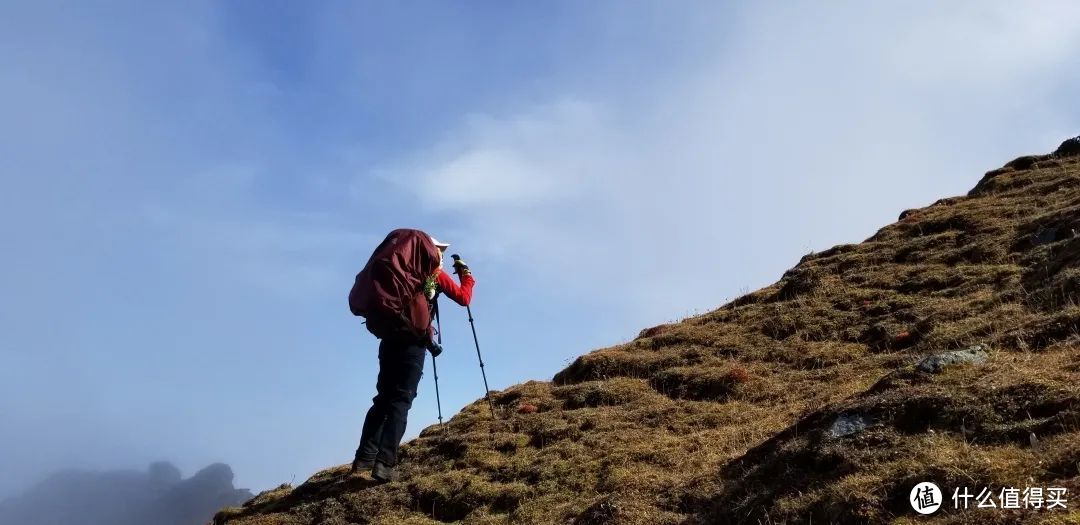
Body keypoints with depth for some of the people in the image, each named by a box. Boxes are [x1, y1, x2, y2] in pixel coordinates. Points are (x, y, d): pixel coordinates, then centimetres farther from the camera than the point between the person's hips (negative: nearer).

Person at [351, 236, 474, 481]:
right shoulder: (435, 272, 7)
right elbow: (464, 298, 9)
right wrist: (466, 274, 23)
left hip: (389, 338, 5)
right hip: (412, 342, -5)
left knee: (384, 397, 12)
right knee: (401, 400, -7)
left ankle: (365, 457, 6)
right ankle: (385, 463, -16)